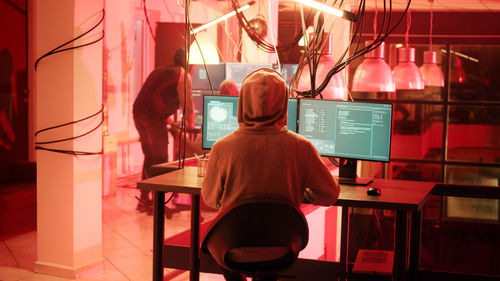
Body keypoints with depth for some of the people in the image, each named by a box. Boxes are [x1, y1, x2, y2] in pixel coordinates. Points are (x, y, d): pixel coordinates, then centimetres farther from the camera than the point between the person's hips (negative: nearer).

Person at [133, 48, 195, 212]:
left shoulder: (160, 71, 27)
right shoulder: (183, 75, 2)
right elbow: (187, 103, 3)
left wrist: (167, 119, 43)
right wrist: (190, 124, 17)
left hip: (138, 112, 8)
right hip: (153, 117, -8)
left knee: (149, 157, 16)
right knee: (160, 160, 0)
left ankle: (144, 199, 20)